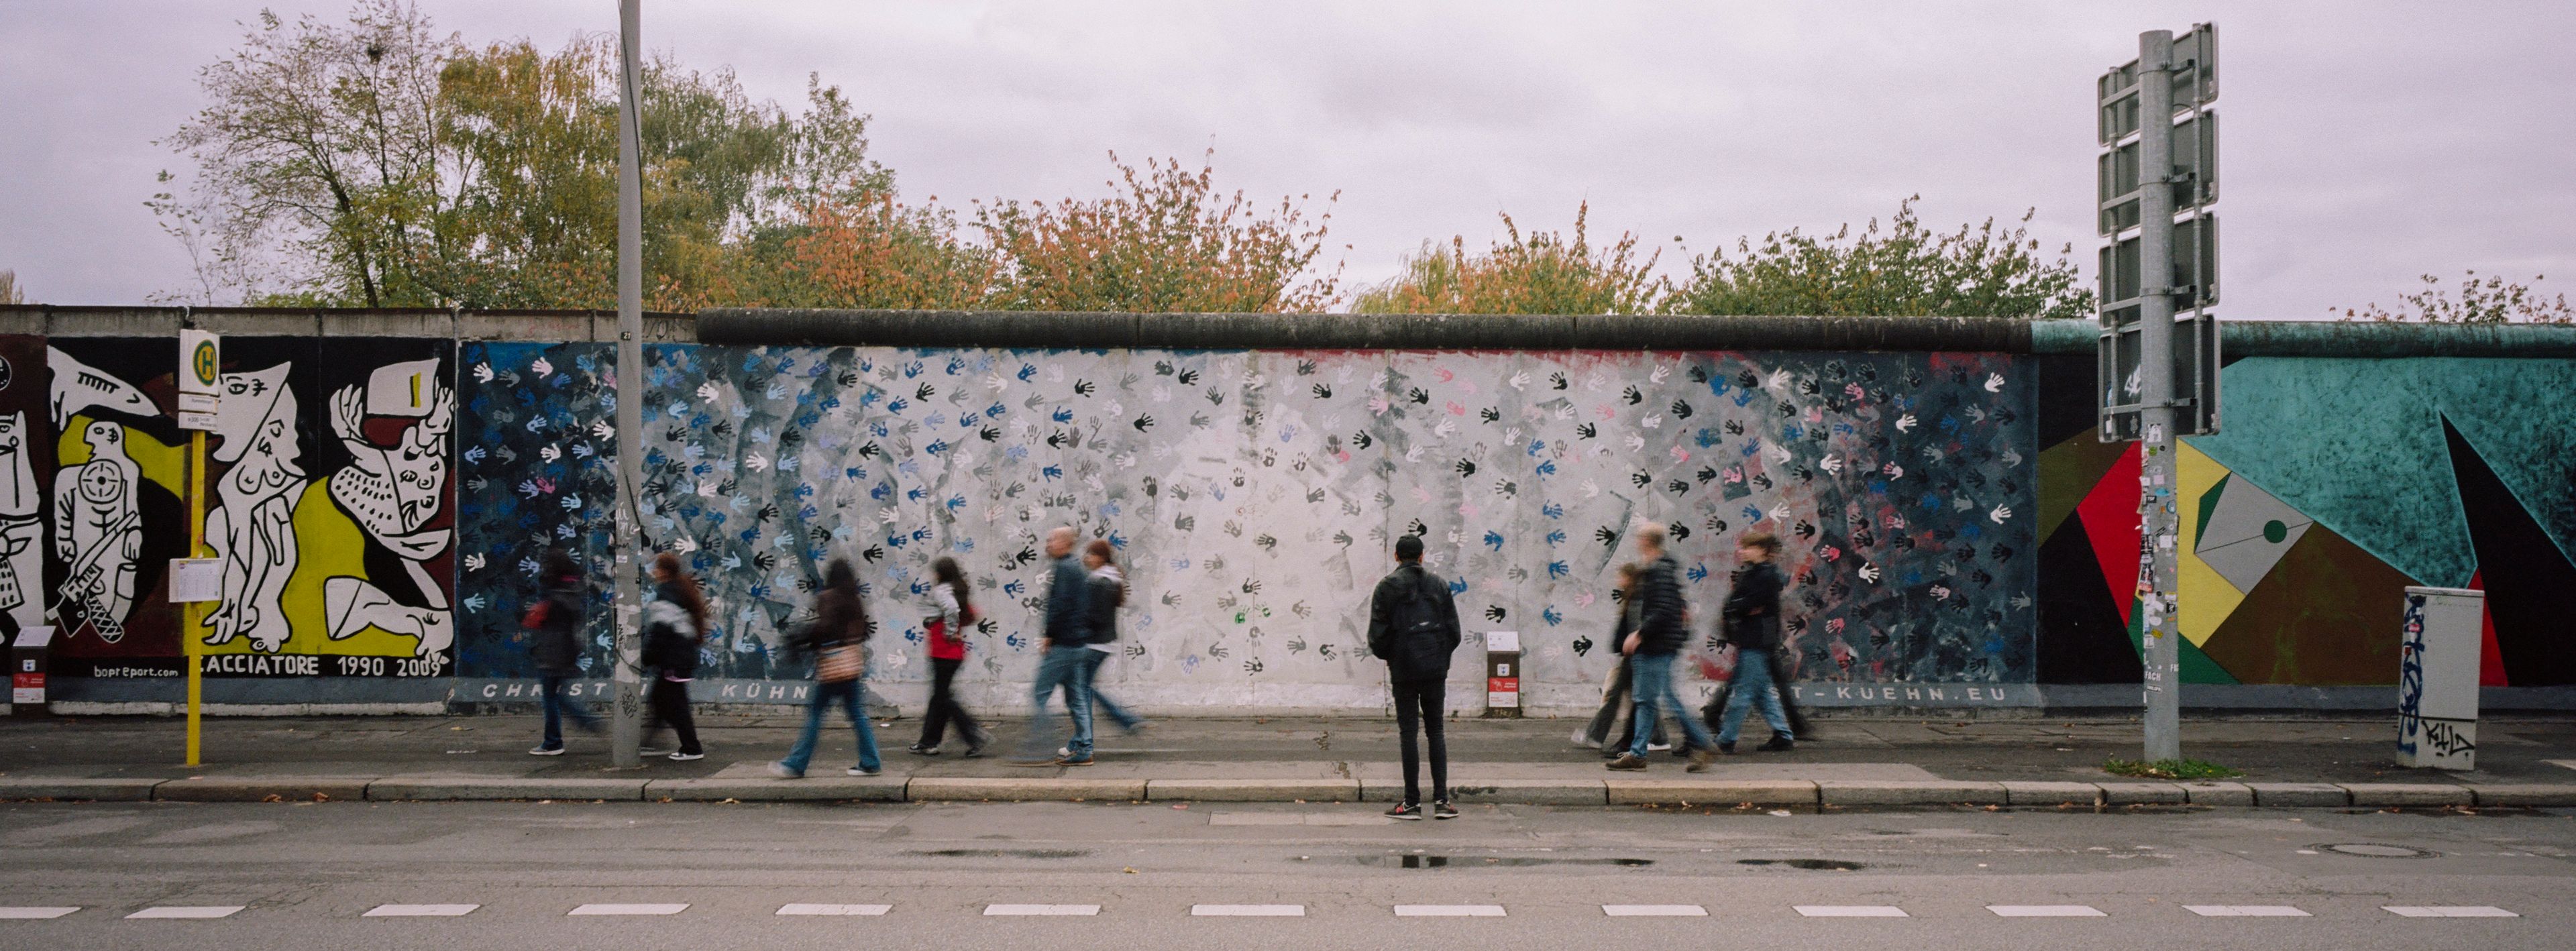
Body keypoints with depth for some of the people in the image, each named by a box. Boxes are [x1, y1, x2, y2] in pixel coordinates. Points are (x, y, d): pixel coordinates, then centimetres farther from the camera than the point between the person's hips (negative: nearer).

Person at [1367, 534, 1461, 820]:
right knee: (1436, 731, 9)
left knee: (1408, 734, 2)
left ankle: (1412, 802, 3)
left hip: (1403, 670, -2)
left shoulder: (1387, 587, -3)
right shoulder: (1438, 585, 6)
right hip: (1435, 669, 3)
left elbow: (1377, 634, -7)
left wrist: (1386, 656, 12)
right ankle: (1441, 799, 3)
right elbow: (1454, 630, 6)